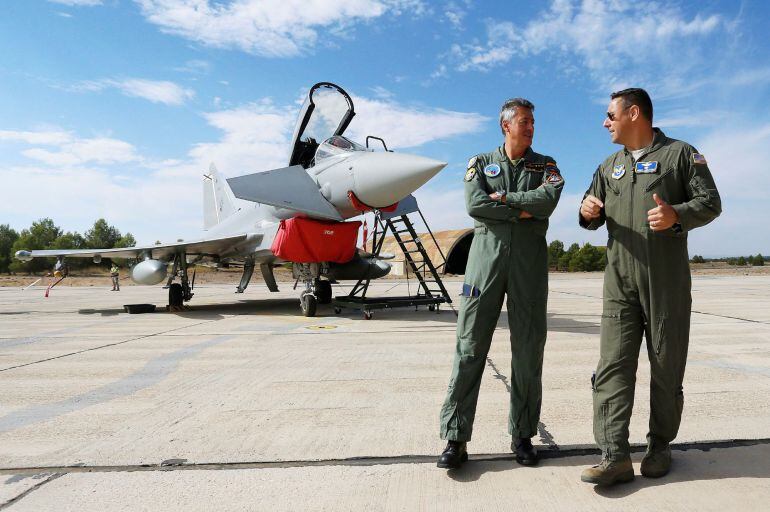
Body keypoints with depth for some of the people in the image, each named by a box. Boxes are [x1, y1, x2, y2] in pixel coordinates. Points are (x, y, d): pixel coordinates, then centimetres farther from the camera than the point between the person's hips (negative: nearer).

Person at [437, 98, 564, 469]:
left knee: (528, 348, 2)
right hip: (486, 254, -1)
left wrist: (503, 197, -3)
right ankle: (456, 439, 0)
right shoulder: (480, 163, 15)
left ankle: (522, 435, 15)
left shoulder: (545, 165, 16)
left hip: (530, 258, 1)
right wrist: (522, 212, -5)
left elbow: (548, 199, -6)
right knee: (470, 345, -5)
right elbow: (475, 205, -4)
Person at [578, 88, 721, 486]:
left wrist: (677, 215, -21)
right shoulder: (610, 166, 19)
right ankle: (615, 457, -7)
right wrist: (588, 212, -4)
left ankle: (660, 445, 23)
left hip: (667, 282, -3)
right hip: (620, 281, 4)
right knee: (613, 366, -7)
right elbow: (593, 217, 20)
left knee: (667, 368, 6)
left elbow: (710, 203, 0)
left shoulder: (680, 154, 4)